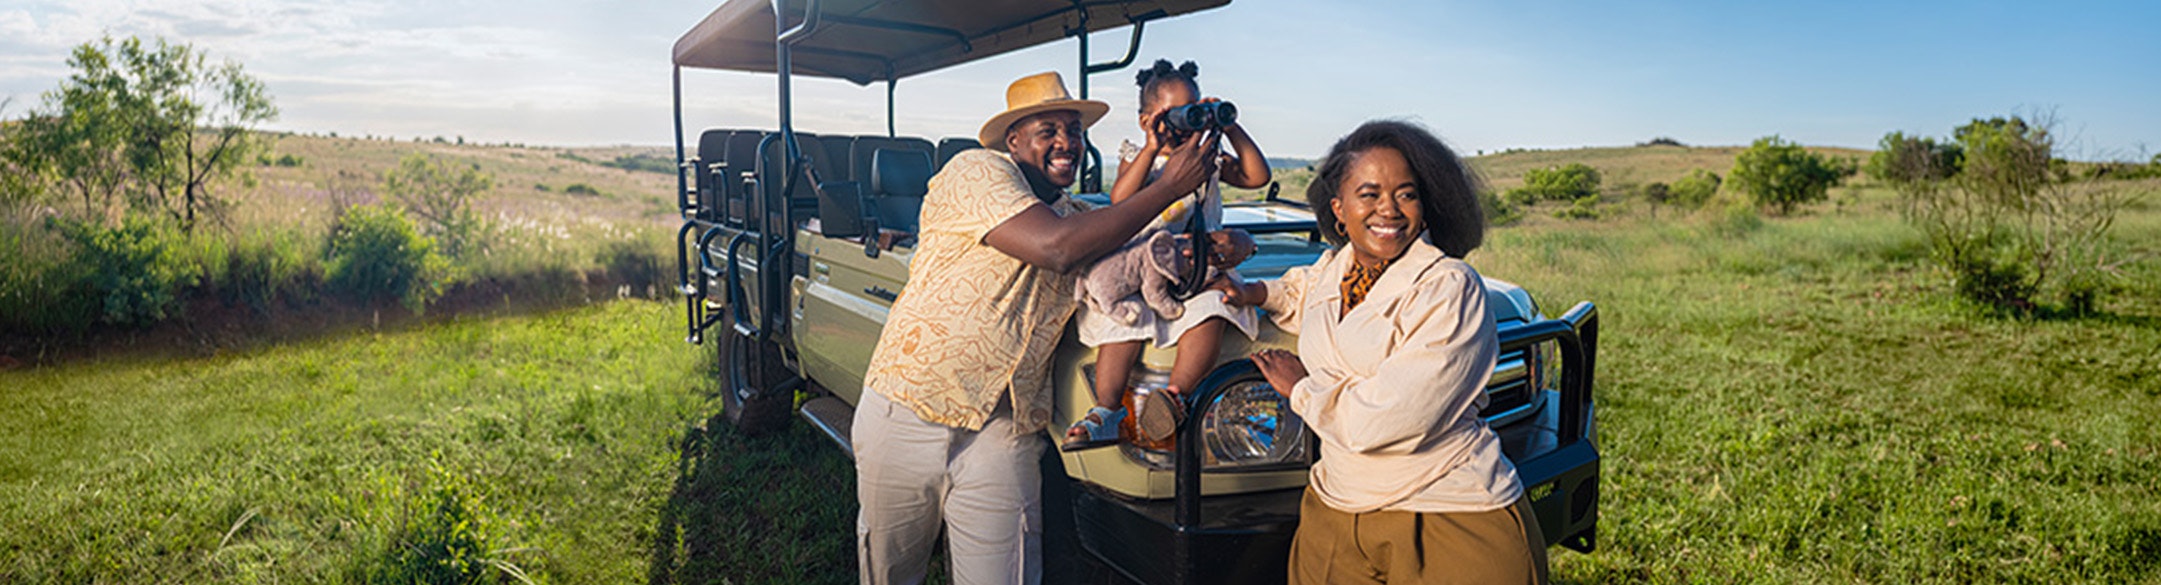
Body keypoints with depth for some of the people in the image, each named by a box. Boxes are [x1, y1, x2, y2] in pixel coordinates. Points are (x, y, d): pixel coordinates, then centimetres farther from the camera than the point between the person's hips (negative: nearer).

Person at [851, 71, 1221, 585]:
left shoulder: (1076, 215, 15)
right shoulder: (977, 170, -7)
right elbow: (1055, 248, -22)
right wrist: (1170, 186, -16)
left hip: (1001, 433, 4)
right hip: (907, 408, -4)